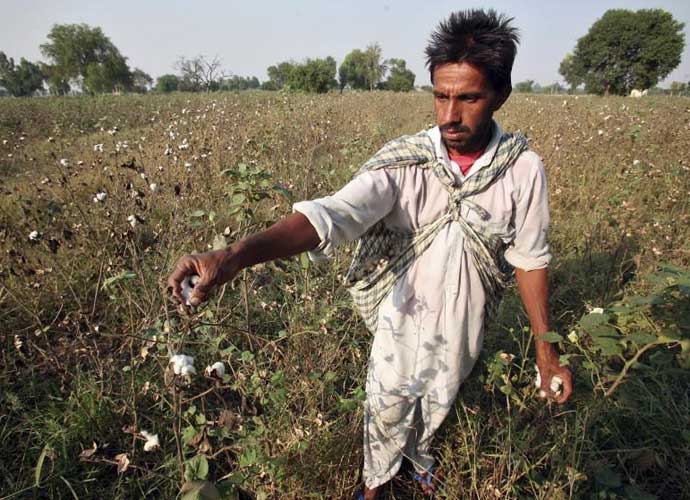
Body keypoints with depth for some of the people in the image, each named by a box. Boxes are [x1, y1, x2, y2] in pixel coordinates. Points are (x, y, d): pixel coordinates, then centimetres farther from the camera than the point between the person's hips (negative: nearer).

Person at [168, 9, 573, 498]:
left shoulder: (524, 169, -17)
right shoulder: (401, 162, -24)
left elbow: (530, 258, -6)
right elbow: (332, 213, -38)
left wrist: (546, 349, -4)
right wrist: (236, 254, -54)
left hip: (462, 327, 2)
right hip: (401, 318, -1)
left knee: (438, 404, 28)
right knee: (386, 409, 20)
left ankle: (420, 455, 64)